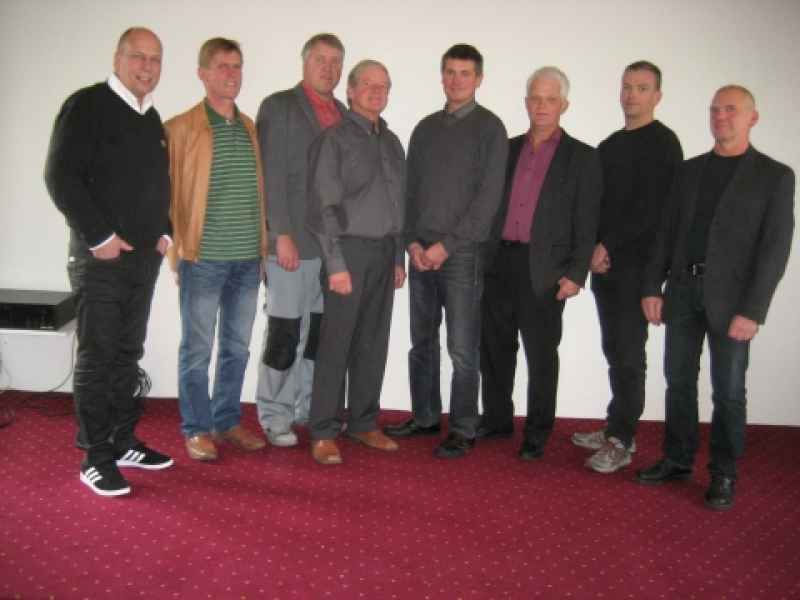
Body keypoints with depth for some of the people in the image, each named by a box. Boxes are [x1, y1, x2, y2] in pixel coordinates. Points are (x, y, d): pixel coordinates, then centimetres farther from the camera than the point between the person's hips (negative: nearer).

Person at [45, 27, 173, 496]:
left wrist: (164, 232, 8)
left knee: (128, 354, 13)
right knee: (97, 358, -2)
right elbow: (61, 176, -14)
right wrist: (98, 236, -16)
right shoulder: (88, 105, -7)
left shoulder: (153, 119, 15)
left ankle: (123, 442, 24)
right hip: (102, 257, -7)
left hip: (145, 258, 7)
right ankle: (95, 458, 8)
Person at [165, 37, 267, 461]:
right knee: (197, 349, 4)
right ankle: (197, 429, 17)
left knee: (237, 347, 12)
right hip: (203, 257, -5)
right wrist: (176, 248, -6)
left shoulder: (251, 129, 12)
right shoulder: (180, 129, -3)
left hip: (248, 259, 5)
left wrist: (265, 242, 12)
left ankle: (227, 422, 26)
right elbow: (165, 192, -4)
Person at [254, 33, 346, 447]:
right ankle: (274, 415, 14)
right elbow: (271, 176, -9)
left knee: (322, 331, 10)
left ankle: (308, 406, 24)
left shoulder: (342, 114, 15)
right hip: (292, 240, -6)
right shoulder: (278, 106, -2)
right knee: (285, 332, -1)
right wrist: (282, 235, -15)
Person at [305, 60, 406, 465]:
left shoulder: (391, 142, 15)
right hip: (350, 250, -6)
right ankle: (323, 432, 5)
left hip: (384, 252, 6)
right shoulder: (334, 137, -4)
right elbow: (323, 205, -10)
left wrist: (399, 257, 13)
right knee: (336, 344, -3)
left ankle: (363, 422, 20)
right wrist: (336, 264, -15)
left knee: (373, 343, 9)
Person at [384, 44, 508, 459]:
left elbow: (489, 196, -9)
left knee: (462, 349, -2)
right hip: (421, 252, 5)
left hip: (462, 252, -5)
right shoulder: (426, 128, 15)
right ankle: (424, 417, 24)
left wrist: (447, 244, -13)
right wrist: (413, 240, -1)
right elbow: (410, 188, 14)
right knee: (422, 342, 11)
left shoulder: (489, 128, -1)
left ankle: (463, 430, 8)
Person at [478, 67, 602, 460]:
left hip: (544, 269, -4)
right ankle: (497, 419, 27)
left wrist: (576, 273, -9)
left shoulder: (582, 158, 2)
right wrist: (482, 256, 7)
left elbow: (586, 223, -2)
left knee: (541, 354, 4)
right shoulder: (508, 149, 13)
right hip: (499, 263, 4)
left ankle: (538, 432, 17)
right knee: (495, 347, 11)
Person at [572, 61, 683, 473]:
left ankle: (620, 441, 4)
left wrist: (608, 244, -12)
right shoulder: (609, 145, 19)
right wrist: (595, 248, 0)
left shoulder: (662, 143, -4)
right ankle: (619, 428, 20)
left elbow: (650, 209, -13)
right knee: (614, 350, 11)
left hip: (638, 263, -7)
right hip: (605, 262, 7)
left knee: (628, 353, -4)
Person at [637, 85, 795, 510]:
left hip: (729, 297, -4)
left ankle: (723, 474, 18)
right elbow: (667, 232, 11)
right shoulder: (689, 170, 12)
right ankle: (677, 460, 24)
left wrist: (752, 311, -14)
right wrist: (652, 287, 2)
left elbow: (775, 247, -7)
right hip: (683, 288, 4)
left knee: (728, 390, 3)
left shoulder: (774, 176, -1)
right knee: (679, 380, 10)